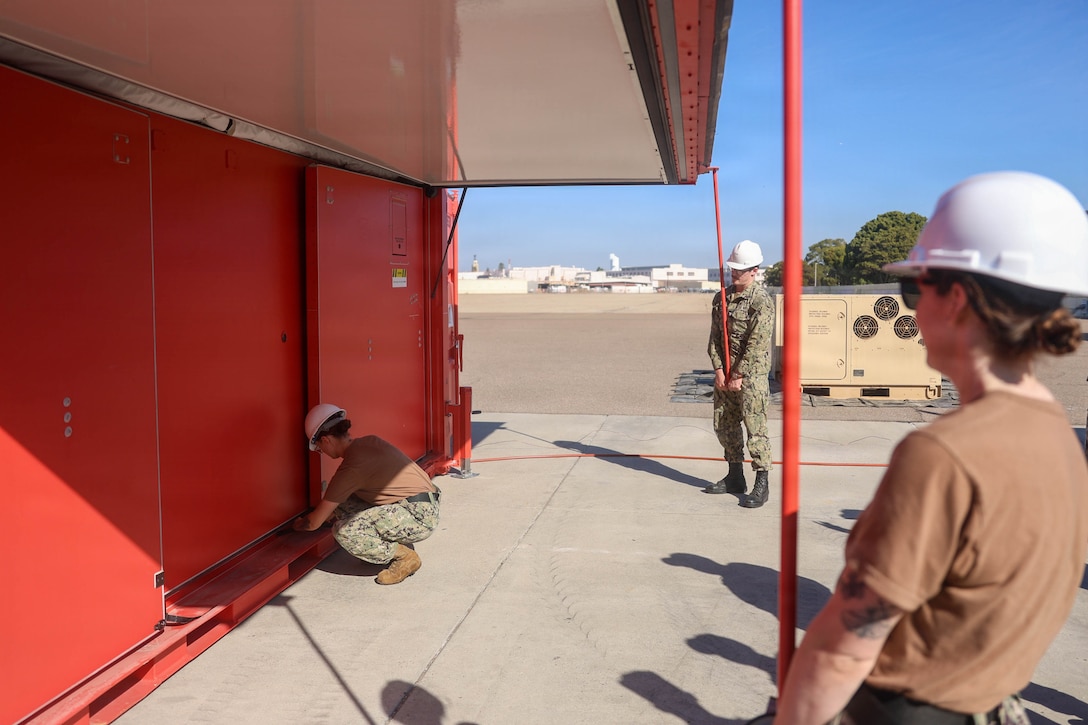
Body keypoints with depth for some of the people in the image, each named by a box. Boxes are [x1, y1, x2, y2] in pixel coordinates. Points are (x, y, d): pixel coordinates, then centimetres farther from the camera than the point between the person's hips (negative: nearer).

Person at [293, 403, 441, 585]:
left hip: (419, 517, -9)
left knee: (344, 531, -18)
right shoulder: (368, 442, 8)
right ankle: (398, 544, 14)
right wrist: (326, 514, 33)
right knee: (342, 504, 8)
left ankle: (405, 557, -2)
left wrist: (298, 524, 17)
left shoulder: (351, 468, -16)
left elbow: (314, 523, -5)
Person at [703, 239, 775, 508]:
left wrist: (739, 376, -15)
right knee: (724, 425, 13)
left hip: (751, 374, -7)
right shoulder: (721, 297, 9)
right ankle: (735, 478, 26)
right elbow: (715, 337, 8)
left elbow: (757, 344, -16)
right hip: (725, 373, 7)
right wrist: (719, 370, -2)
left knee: (755, 428, -6)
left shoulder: (762, 301, -12)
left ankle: (761, 486, 0)